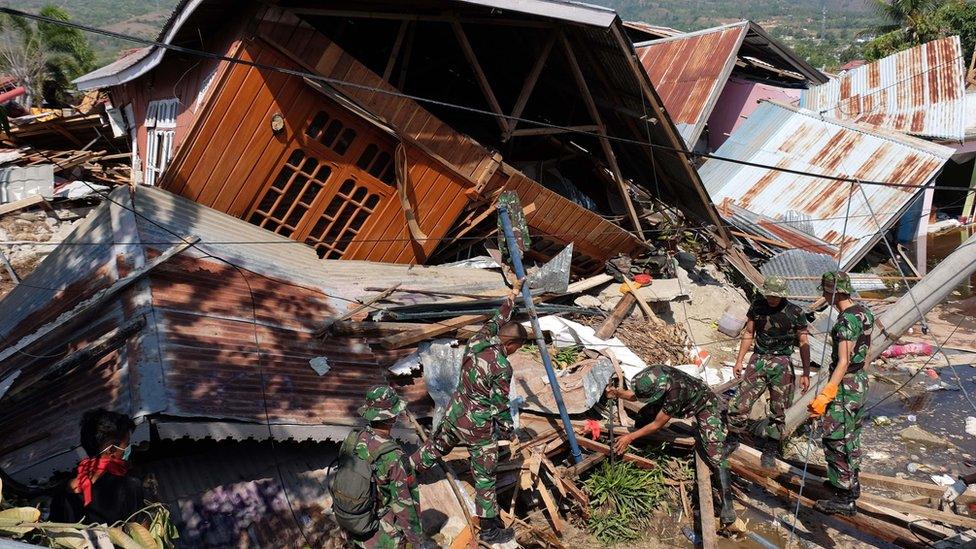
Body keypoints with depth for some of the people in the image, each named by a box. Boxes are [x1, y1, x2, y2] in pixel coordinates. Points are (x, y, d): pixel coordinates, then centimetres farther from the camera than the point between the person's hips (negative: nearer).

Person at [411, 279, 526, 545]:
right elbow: (500, 406, -16)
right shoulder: (501, 368, -25)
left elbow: (498, 319, 14)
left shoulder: (477, 341, -6)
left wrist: (513, 294, 27)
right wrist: (510, 434, -1)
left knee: (436, 447, 30)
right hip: (477, 426, -7)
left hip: (454, 412, 7)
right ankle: (490, 529, 20)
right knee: (485, 476, 7)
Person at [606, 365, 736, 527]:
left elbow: (657, 425, -32)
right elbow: (634, 395, -7)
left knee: (714, 452, -21)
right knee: (643, 416, -5)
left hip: (706, 404, -7)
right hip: (687, 400, 7)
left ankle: (727, 503, -14)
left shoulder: (675, 392, -44)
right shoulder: (653, 374, -26)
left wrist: (630, 437, -25)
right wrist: (618, 393, -27)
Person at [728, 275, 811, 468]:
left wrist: (806, 373, -3)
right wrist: (739, 360, 11)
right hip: (758, 360, 2)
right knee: (739, 404, -6)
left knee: (778, 411, 5)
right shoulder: (757, 307, 2)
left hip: (781, 364, -2)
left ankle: (770, 451, 18)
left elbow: (804, 343, 0)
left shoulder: (795, 313, -5)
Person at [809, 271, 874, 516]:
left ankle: (844, 499, 5)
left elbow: (843, 362, -28)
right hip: (861, 381, 10)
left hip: (845, 385, -10)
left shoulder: (846, 321, -24)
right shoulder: (864, 312, 5)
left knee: (835, 441, -1)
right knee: (851, 436, 23)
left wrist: (824, 396, -31)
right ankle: (851, 484, 39)